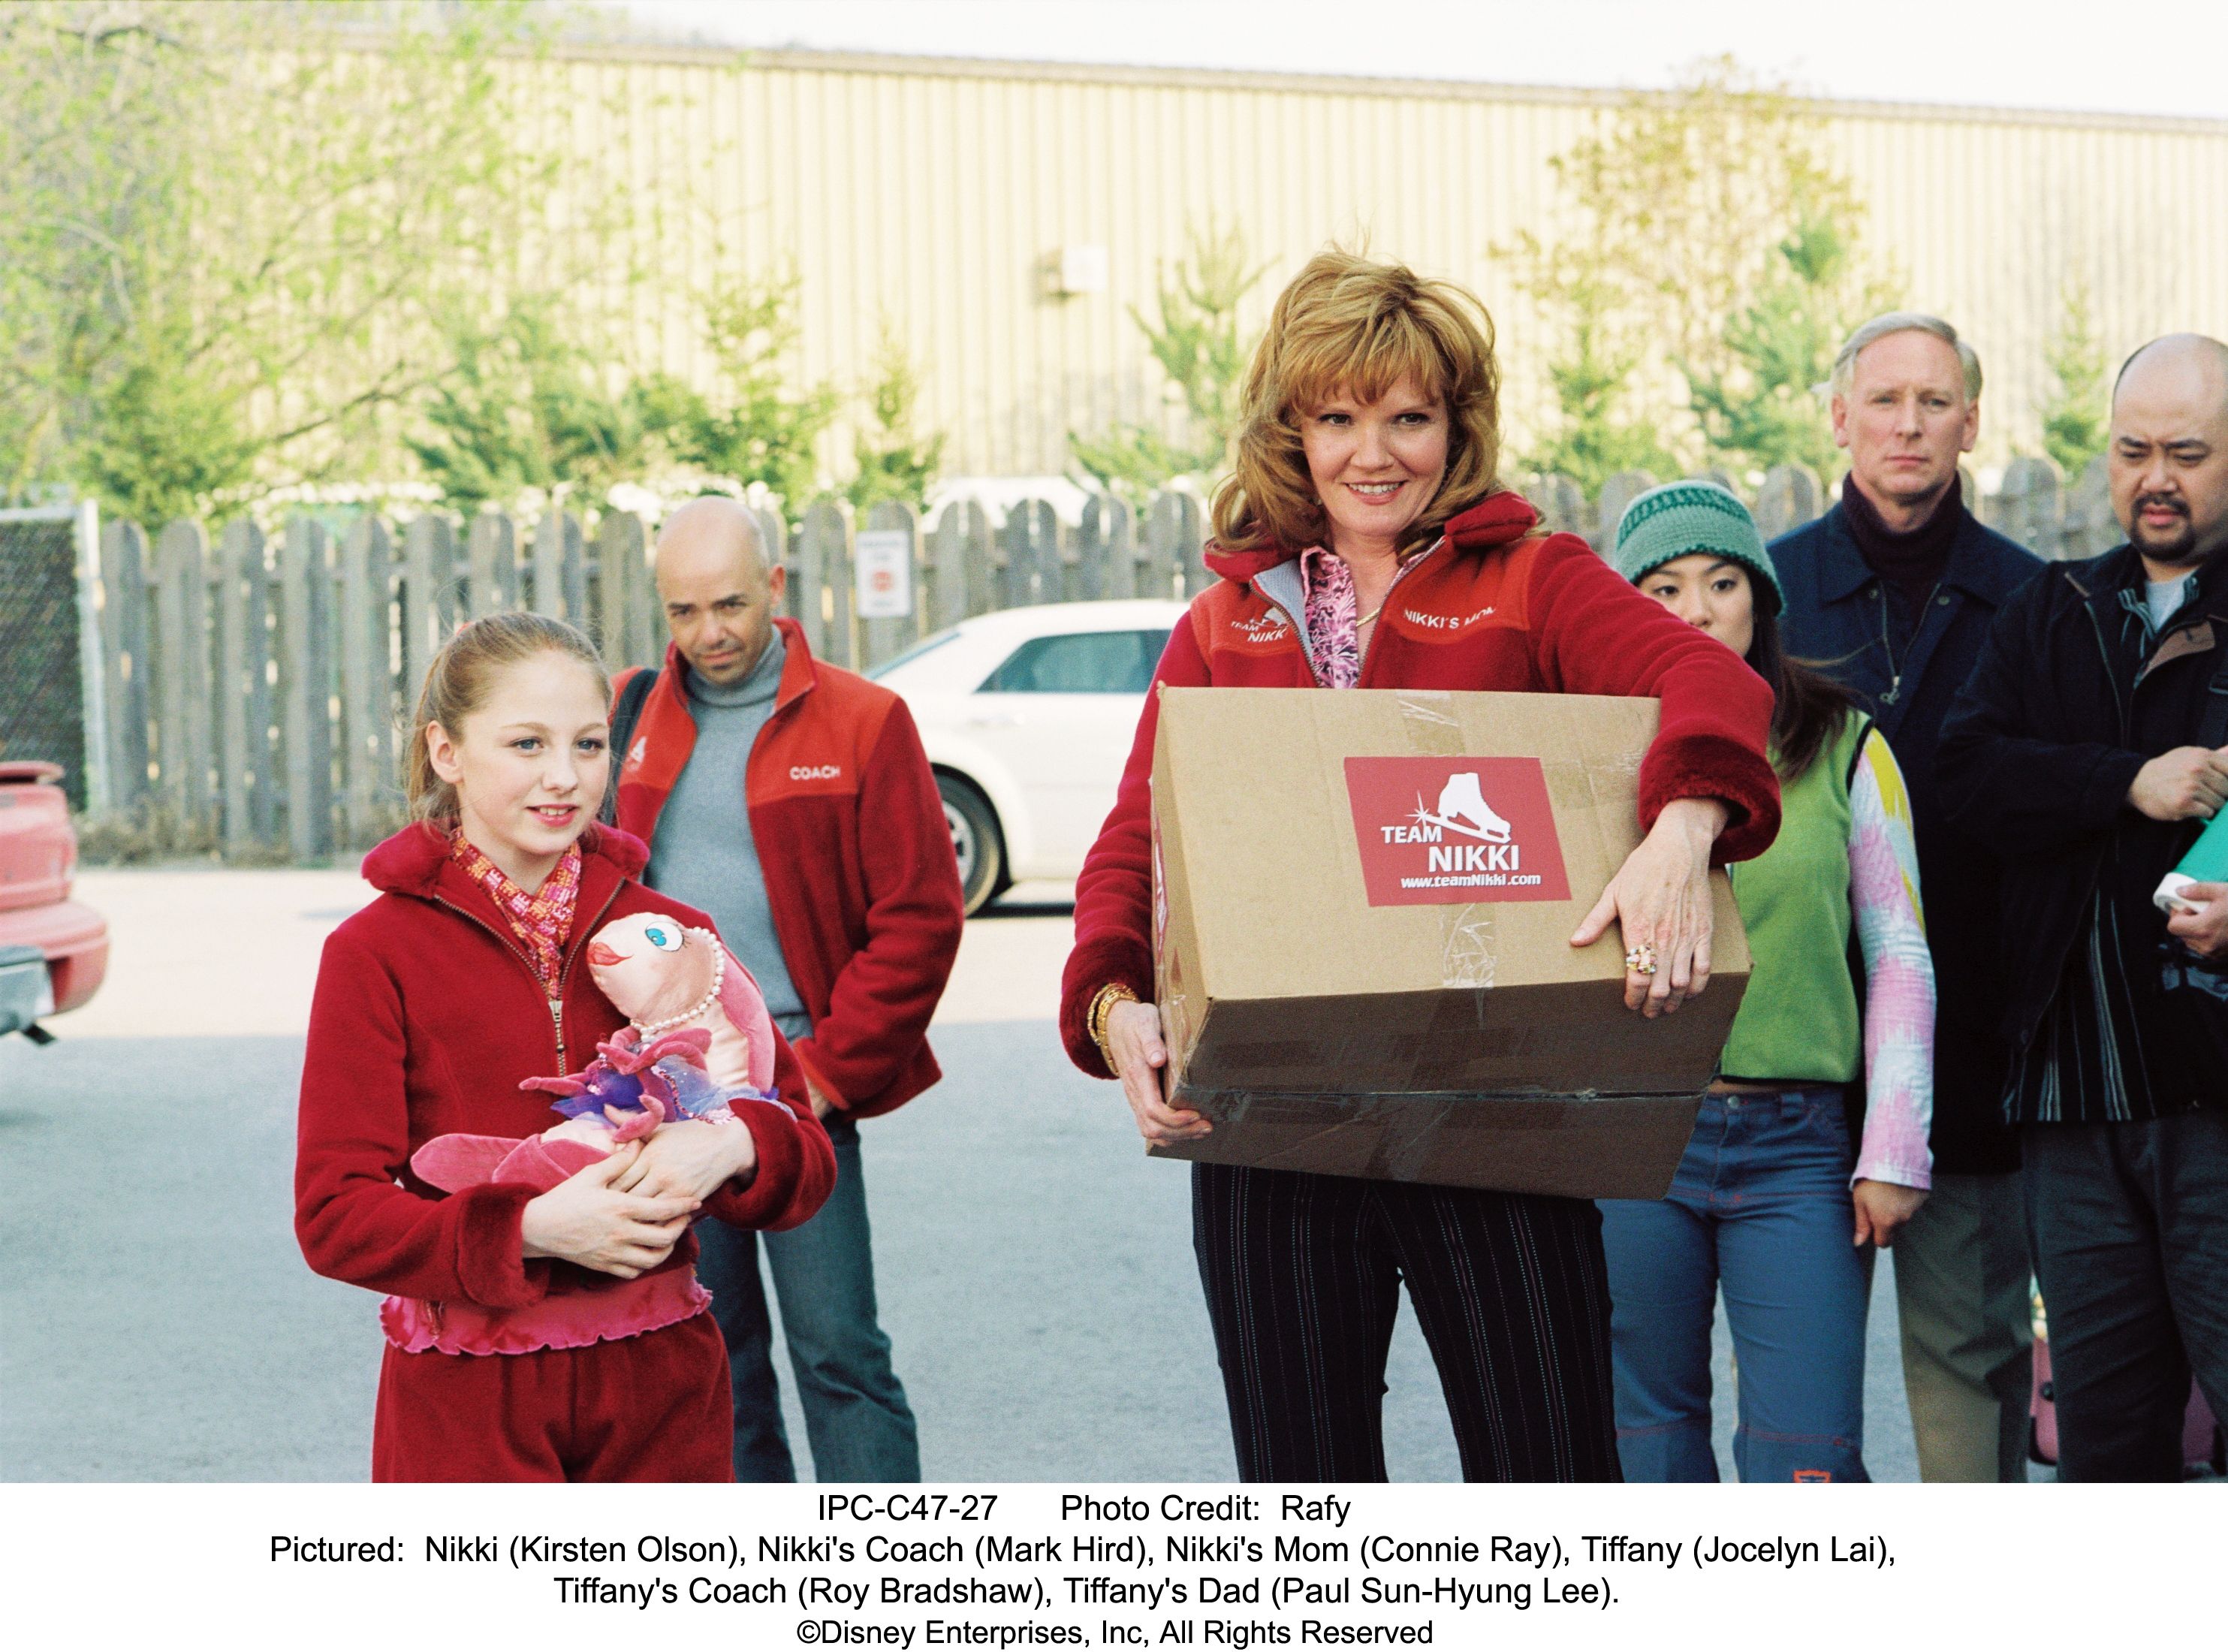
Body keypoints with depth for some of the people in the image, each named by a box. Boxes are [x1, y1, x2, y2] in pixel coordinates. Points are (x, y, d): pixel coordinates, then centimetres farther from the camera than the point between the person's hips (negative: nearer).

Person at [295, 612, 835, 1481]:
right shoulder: (375, 953, -4)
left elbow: (806, 1155, 7)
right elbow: (334, 1214, -9)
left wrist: (731, 1147, -16)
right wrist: (533, 1229, -22)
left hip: (659, 1385, 3)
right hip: (469, 1401, -3)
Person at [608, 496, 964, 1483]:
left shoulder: (861, 723, -2)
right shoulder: (630, 716, 9)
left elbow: (919, 920, -4)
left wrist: (822, 1073, -9)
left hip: (798, 1085, -4)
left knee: (837, 1349, -6)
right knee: (709, 1356, 9)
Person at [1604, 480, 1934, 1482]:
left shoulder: (1845, 749, 7)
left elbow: (1901, 957, 8)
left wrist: (1894, 1149, 1)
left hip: (1795, 1145, -1)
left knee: (1805, 1460, -7)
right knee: (1646, 1440, 7)